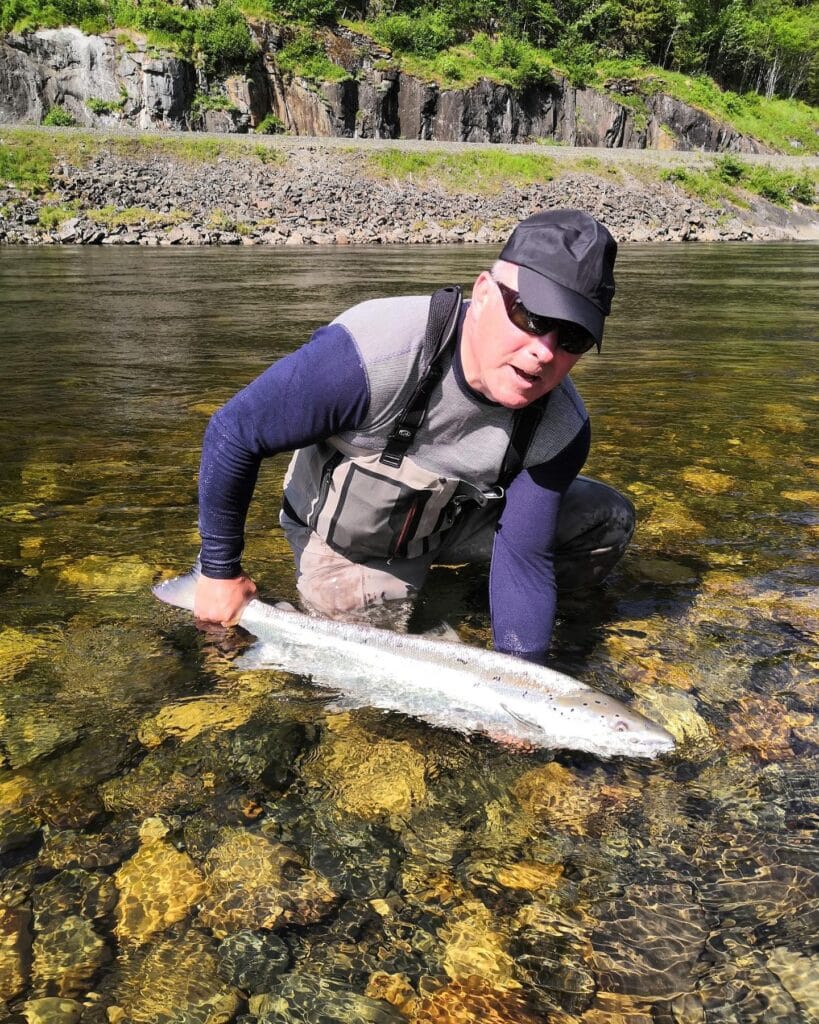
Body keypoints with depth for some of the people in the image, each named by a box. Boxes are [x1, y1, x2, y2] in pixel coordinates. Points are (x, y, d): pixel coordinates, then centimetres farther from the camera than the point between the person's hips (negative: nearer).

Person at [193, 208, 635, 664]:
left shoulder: (562, 429, -24)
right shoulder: (369, 357, -38)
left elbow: (524, 558, -19)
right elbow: (232, 435, -26)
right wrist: (221, 572, -16)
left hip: (456, 518, 3)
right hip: (341, 537, -3)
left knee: (609, 519, -8)